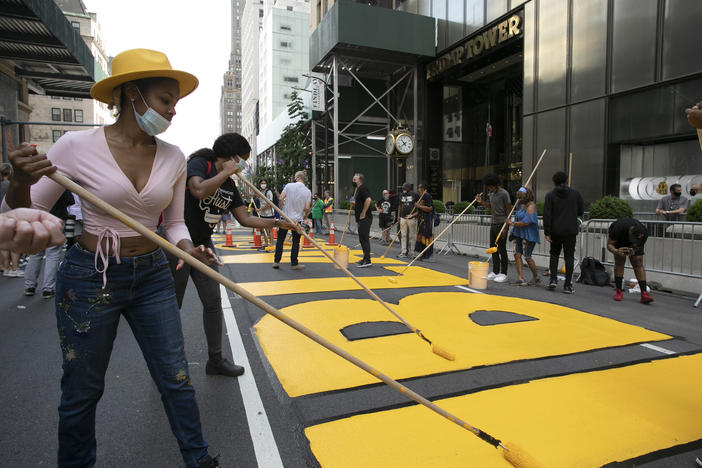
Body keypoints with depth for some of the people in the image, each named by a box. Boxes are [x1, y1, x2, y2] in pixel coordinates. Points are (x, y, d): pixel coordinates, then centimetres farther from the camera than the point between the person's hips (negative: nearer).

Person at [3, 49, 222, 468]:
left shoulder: (173, 157, -1)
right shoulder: (77, 146, -11)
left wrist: (188, 248, -12)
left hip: (152, 277, 3)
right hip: (89, 277, -3)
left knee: (176, 377, 10)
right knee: (83, 389, 13)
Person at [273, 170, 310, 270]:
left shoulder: (289, 186, -4)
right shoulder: (307, 191, -2)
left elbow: (281, 199, -8)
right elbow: (307, 208, -6)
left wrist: (282, 209, 9)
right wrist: (305, 217, 12)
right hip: (297, 219, 0)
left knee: (280, 240, 9)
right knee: (296, 242, 7)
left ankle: (276, 261, 12)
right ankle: (294, 263, 10)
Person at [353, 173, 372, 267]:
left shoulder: (363, 188, -13)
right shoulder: (359, 189, 19)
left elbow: (368, 200, -28)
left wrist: (363, 213, -23)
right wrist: (355, 204, 13)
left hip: (365, 218, -11)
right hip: (361, 219, 11)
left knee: (364, 238, -10)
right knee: (362, 239, 14)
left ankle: (367, 260, -8)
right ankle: (365, 258, 22)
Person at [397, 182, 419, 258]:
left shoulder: (414, 195, -4)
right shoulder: (401, 195, 12)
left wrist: (417, 213, -9)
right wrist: (398, 215, 14)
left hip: (411, 218, -5)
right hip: (403, 218, 5)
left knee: (412, 236, -1)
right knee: (403, 235, 5)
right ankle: (403, 252, 9)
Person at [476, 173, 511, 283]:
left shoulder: (504, 194, -12)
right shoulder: (491, 194, 12)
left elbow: (509, 210, -12)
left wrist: (505, 227, -16)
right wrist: (481, 202, 5)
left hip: (501, 224, -8)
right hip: (493, 223, 8)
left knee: (502, 249, -4)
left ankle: (503, 274, 3)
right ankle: (495, 272, 17)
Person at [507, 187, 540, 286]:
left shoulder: (531, 206, -15)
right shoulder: (521, 204, 12)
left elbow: (526, 222, -23)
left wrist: (512, 223, -11)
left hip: (528, 235, -9)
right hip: (518, 233, 9)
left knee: (527, 256, -6)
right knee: (517, 254, 0)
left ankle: (536, 277, 14)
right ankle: (521, 278, 2)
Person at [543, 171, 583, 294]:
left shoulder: (550, 195, -2)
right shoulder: (575, 194, 2)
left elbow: (547, 215, -8)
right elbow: (580, 212, 10)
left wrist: (547, 232, -5)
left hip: (555, 231, 0)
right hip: (570, 231, 0)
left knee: (554, 254, 17)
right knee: (569, 257, 4)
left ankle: (553, 279, 7)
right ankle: (568, 285, 4)